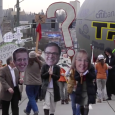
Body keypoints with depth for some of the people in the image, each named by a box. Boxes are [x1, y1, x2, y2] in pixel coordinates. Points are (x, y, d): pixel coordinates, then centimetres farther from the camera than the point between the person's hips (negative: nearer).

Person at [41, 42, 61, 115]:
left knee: (53, 104, 12)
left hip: (54, 89, 2)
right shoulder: (44, 66, 1)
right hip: (46, 88, -2)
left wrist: (52, 74, -23)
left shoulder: (57, 68, 2)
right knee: (46, 103, -13)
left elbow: (58, 77, -8)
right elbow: (42, 76, -8)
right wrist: (48, 73, -20)